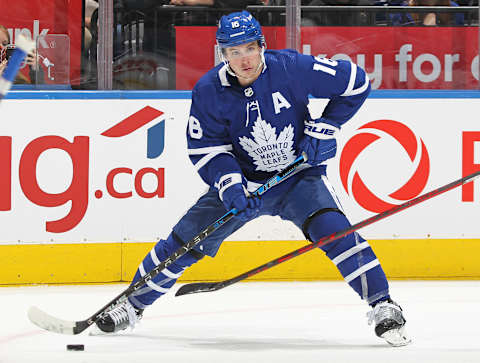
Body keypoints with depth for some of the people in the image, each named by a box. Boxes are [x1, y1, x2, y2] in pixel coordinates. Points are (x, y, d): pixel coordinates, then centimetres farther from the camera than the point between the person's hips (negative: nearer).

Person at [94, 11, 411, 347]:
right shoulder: (209, 91, -15)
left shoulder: (292, 68, -20)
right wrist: (229, 184, -25)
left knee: (333, 228, -26)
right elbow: (205, 149, -8)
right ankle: (133, 304, 18)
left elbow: (356, 82, -9)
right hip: (242, 179, 2)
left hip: (299, 175, -2)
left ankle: (383, 307, -19)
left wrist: (323, 128, -13)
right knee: (186, 239, -2)